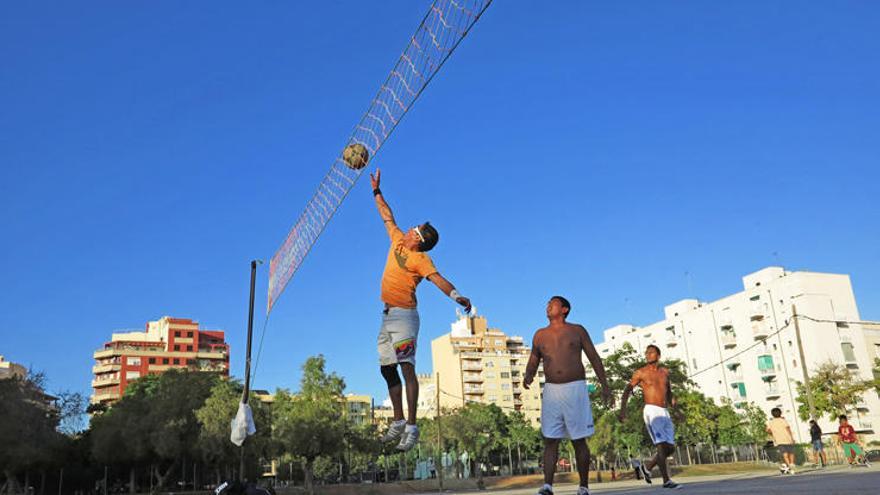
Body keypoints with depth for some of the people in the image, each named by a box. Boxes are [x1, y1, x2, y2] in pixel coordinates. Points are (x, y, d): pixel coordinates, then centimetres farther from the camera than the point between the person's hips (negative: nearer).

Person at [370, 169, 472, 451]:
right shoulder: (398, 241, 9)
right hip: (387, 314, 9)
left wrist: (456, 295, -46)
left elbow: (437, 279, -28)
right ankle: (398, 422, 18)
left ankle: (411, 427, -15)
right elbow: (387, 217, 22)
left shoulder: (420, 259, -12)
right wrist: (377, 191, 27)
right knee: (387, 369, 10)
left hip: (404, 315, -9)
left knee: (407, 368, -15)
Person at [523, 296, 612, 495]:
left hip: (575, 389, -2)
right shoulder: (540, 335, 13)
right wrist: (529, 376, -9)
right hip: (551, 390, 2)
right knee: (550, 439, -7)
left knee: (579, 440, 0)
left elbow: (594, 357, 7)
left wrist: (604, 385, 2)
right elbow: (533, 361, 14)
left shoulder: (577, 331, 6)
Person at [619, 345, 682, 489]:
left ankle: (646, 467, 21)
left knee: (670, 448, 3)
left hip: (665, 413, 6)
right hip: (651, 411, -6)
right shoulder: (641, 372, 1)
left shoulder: (665, 371, 15)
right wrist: (623, 409, -11)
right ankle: (666, 481, -13)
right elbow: (627, 390, 1)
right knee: (662, 446, -16)